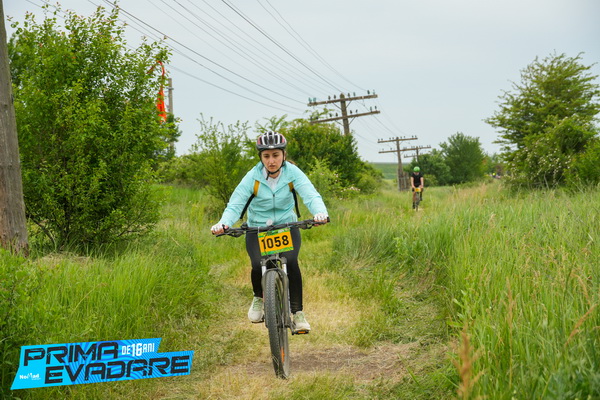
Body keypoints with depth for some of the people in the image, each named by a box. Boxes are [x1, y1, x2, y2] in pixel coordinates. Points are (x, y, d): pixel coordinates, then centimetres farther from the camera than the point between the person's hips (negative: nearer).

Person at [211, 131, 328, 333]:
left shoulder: (292, 172, -13)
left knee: (291, 262, -27)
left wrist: (320, 212, -47)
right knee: (258, 266, -24)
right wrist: (223, 223, -40)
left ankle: (297, 313, -12)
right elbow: (235, 205, -19)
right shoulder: (253, 177, -14)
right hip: (257, 229, 0)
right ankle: (258, 297, 11)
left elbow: (311, 195, -25)